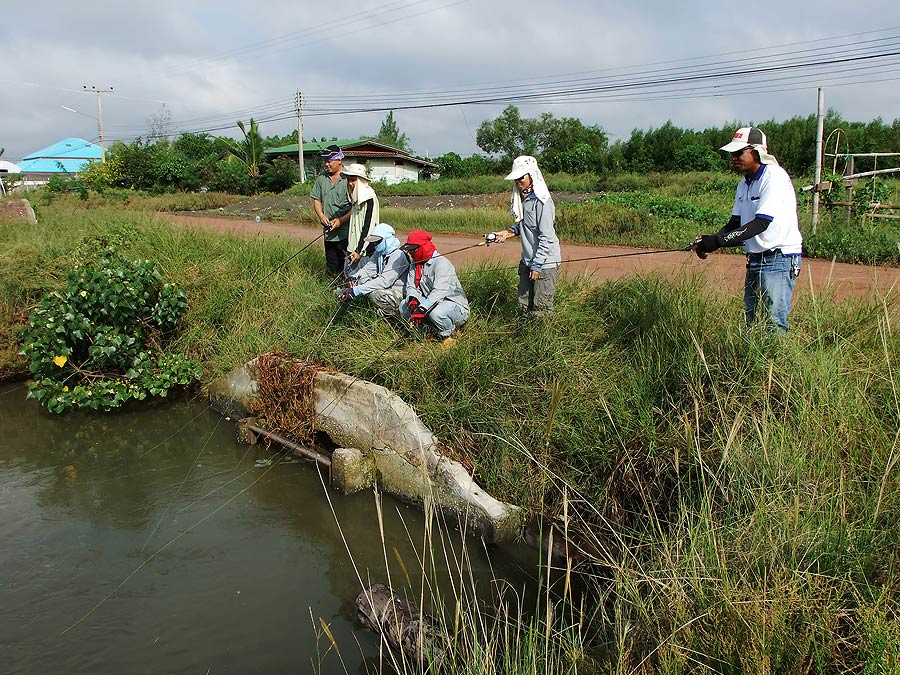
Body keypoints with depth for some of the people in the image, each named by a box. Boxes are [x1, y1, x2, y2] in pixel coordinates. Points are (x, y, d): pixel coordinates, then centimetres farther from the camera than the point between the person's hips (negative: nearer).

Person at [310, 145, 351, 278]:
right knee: (332, 268, 13)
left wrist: (341, 220, -16)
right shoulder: (321, 178, 12)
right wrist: (321, 216, -3)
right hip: (329, 232, 6)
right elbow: (316, 199, 16)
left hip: (346, 232, -6)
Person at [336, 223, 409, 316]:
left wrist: (356, 290, -34)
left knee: (373, 293, -33)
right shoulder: (379, 253, 9)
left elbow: (384, 281, -30)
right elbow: (367, 269, 3)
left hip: (397, 293, -9)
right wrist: (354, 278, -21)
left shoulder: (398, 256, -21)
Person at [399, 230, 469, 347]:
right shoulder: (415, 264, 9)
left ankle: (449, 335, -6)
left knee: (436, 313, -40)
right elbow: (411, 287, 0)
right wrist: (413, 299, -25)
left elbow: (440, 291, -32)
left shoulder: (441, 263, -18)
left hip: (456, 305, -8)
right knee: (404, 306, -9)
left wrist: (422, 308, -43)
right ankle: (435, 331, 1)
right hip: (432, 304, 8)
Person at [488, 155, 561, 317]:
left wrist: (537, 265, -18)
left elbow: (546, 237, -19)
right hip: (527, 260, 8)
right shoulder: (521, 198, 8)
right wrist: (507, 233, 3)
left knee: (541, 309, -1)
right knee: (524, 305, 14)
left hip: (545, 261, -8)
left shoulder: (542, 201, -18)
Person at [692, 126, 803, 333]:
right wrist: (709, 240, -8)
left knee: (774, 323, -11)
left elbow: (761, 223, -24)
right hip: (754, 260, 9)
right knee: (751, 321, 11)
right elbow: (736, 223, 11)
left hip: (779, 259, -9)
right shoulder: (744, 184, 13)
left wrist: (718, 241, -29)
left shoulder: (775, 177, -15)